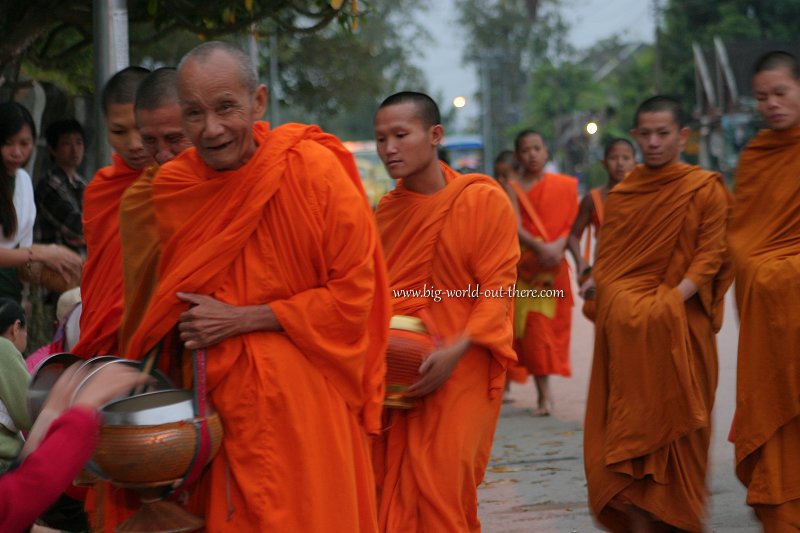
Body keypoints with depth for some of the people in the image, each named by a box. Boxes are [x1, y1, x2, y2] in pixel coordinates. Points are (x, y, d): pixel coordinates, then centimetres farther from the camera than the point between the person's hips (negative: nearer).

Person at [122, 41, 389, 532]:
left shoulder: (314, 169, -13)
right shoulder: (171, 186, 0)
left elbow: (353, 293, -11)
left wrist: (242, 319, -14)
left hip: (304, 400, -4)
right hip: (218, 398, 4)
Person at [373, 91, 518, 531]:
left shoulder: (484, 200, -7)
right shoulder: (386, 209, 8)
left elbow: (497, 289, -9)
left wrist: (456, 350, -22)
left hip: (460, 365, -4)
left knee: (441, 486, -6)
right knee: (390, 481, 4)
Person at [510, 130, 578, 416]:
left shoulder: (564, 185, 8)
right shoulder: (513, 188, 3)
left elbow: (572, 223, 2)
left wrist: (557, 246, -17)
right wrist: (539, 247, -23)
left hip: (553, 266, 1)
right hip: (523, 266, -1)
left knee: (547, 327, -2)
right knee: (530, 328, -6)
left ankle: (544, 391, 7)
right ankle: (543, 394, -3)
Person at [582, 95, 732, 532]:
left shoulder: (705, 189, -1)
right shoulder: (621, 193, 12)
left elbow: (711, 254, -7)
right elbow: (606, 257, 15)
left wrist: (675, 297, -18)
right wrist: (603, 293, -4)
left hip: (679, 324, -4)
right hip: (621, 323, 4)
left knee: (672, 423, 1)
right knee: (627, 423, 1)